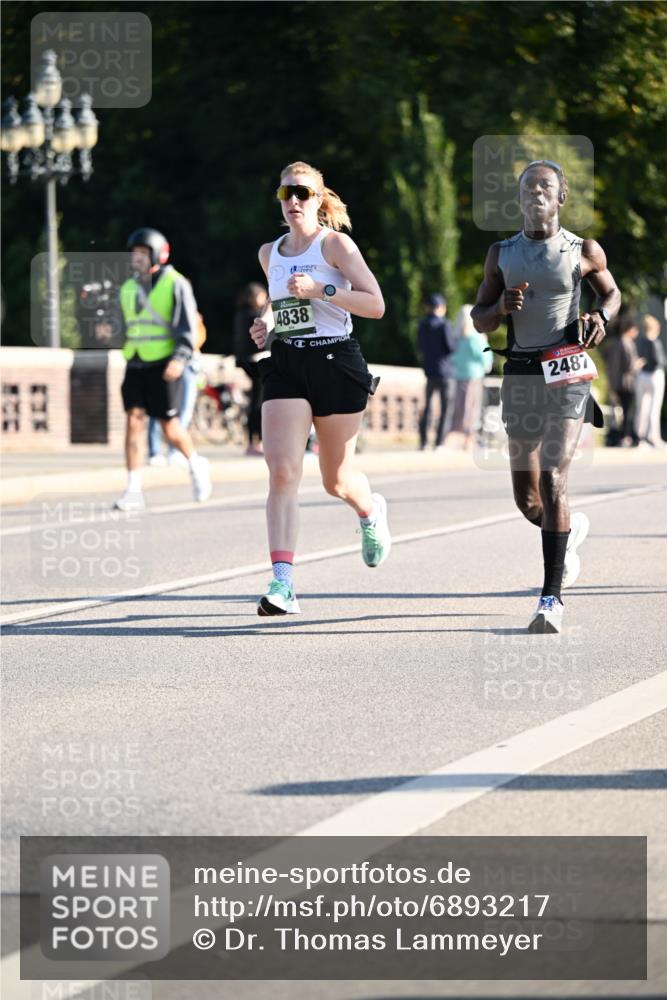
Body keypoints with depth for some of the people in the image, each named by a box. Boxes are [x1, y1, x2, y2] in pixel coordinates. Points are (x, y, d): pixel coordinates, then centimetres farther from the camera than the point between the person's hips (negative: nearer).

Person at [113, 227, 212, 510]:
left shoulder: (176, 285, -3)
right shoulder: (128, 288, 14)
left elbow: (188, 327, -9)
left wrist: (180, 359, -21)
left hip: (164, 365, -5)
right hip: (135, 364, 5)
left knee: (169, 427, -2)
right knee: (134, 420, -9)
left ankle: (196, 464, 28)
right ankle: (134, 490, -11)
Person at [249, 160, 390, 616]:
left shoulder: (334, 244, -5)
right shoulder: (269, 253, 12)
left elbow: (376, 305, -11)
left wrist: (320, 290, -20)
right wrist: (267, 323, 9)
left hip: (336, 362, -3)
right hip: (286, 365, 4)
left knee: (336, 479, 10)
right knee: (282, 472, -15)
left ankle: (371, 512, 48)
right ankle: (283, 583, -21)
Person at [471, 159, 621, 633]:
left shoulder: (584, 251, 1)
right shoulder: (502, 254, 7)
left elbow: (611, 291, 18)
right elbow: (479, 320, 11)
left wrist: (601, 317, -4)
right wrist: (501, 307, -11)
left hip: (566, 372, -4)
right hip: (519, 374, 4)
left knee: (553, 482, -17)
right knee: (527, 499, 9)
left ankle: (553, 598, -15)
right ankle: (572, 530, 45)